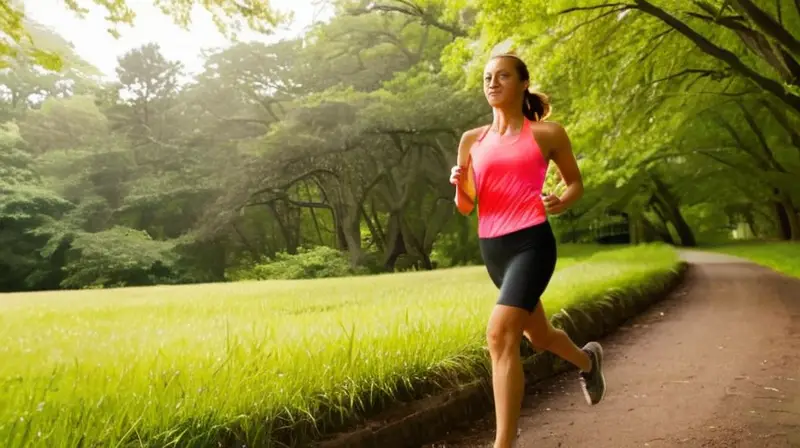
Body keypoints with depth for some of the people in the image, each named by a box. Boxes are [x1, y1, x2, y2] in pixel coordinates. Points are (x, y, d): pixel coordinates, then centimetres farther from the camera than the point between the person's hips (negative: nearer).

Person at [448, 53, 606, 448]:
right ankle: (587, 360, 56)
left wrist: (561, 203, -10)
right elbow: (465, 207, 12)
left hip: (532, 243, -5)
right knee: (538, 336, 22)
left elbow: (576, 183, 12)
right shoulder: (472, 140, 10)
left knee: (501, 336, -22)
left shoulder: (547, 133, 1)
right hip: (491, 248, 6)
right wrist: (460, 184, -11)